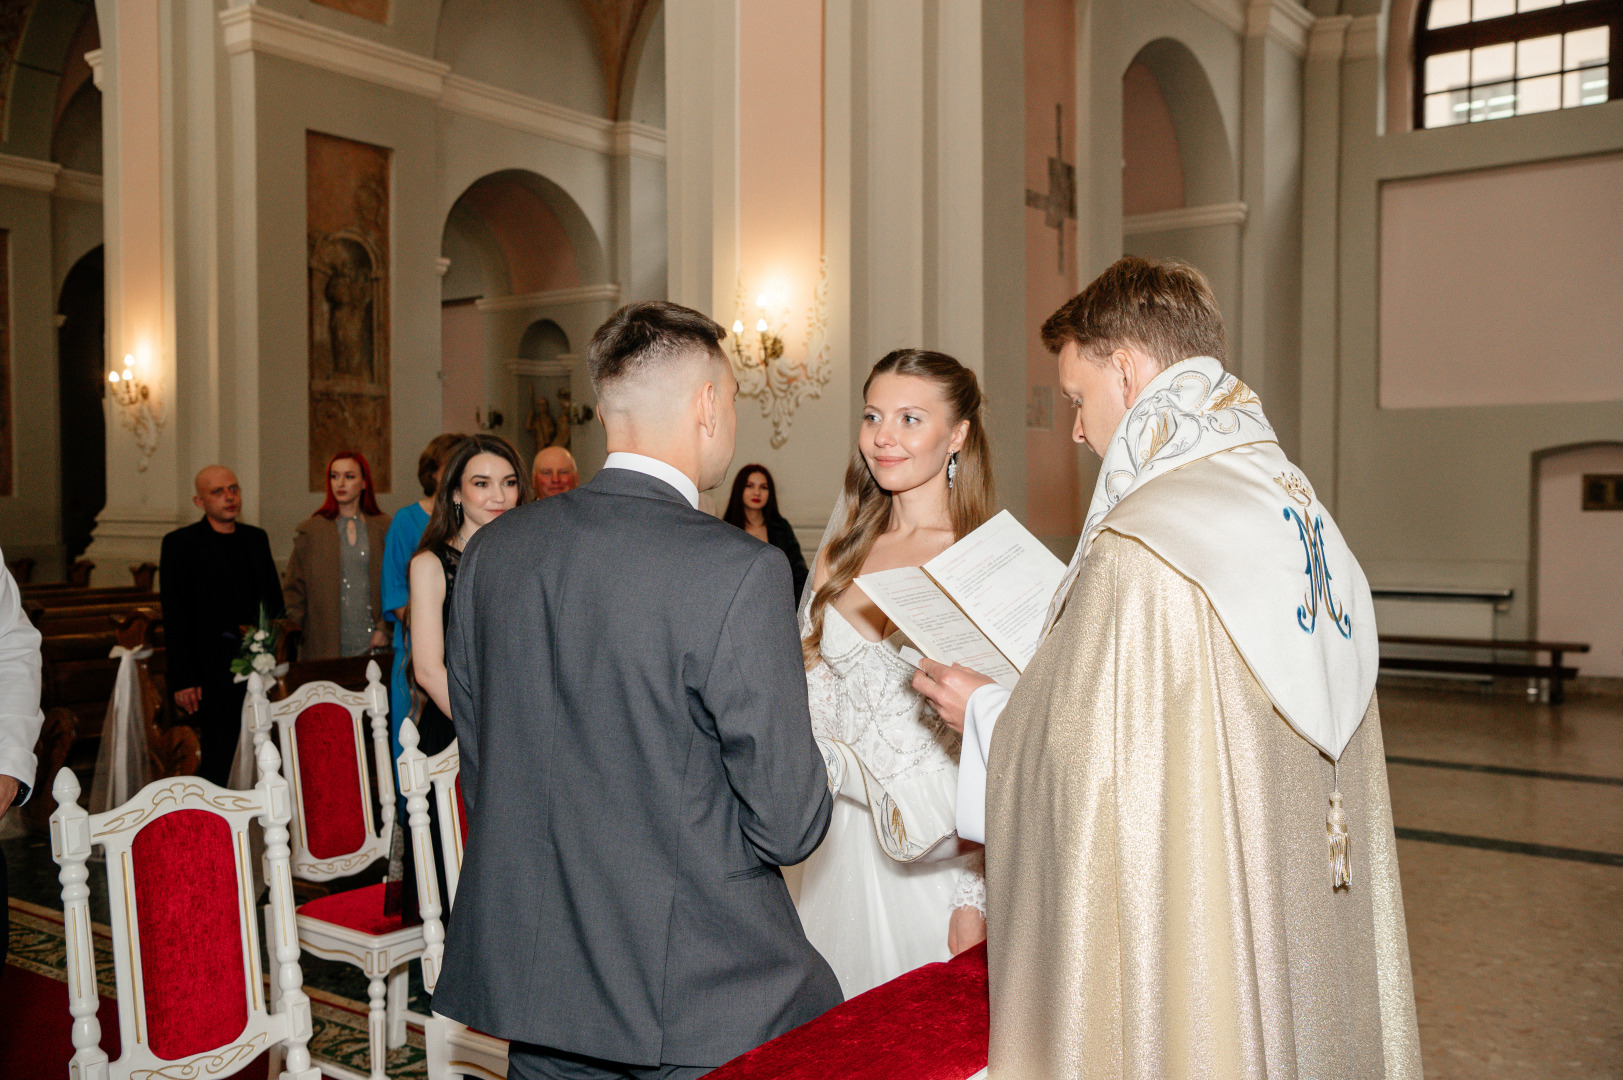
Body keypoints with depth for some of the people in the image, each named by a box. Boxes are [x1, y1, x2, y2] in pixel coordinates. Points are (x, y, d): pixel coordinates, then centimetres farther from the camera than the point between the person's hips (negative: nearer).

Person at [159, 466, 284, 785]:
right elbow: (174, 618, -4)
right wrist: (182, 680, -10)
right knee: (218, 759, -4)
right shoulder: (179, 544, 0)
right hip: (213, 671, -5)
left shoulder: (256, 539, 15)